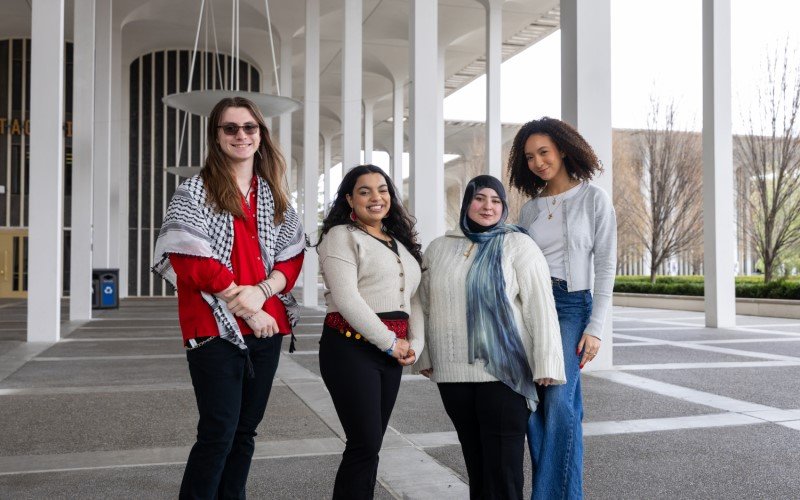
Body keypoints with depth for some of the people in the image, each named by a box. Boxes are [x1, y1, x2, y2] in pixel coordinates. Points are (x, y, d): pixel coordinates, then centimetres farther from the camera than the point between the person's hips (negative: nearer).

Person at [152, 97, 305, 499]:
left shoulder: (275, 196, 13)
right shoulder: (194, 191, -1)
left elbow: (292, 257, 8)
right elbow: (190, 262, -11)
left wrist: (262, 291, -12)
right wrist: (246, 309, -13)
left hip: (267, 326, 5)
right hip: (216, 327, -5)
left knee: (245, 429, 11)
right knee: (218, 432, -6)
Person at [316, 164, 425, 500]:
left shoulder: (401, 242, 19)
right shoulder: (341, 236, -4)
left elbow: (413, 296, 16)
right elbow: (346, 298, -16)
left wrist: (415, 343, 0)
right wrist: (390, 342, -12)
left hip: (392, 352, 7)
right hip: (351, 349, -7)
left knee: (371, 444, 11)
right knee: (365, 444, -7)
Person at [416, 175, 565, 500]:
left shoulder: (517, 245, -3)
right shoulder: (438, 249, 11)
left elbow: (540, 305, -8)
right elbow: (426, 306, 15)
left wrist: (546, 364, -13)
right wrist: (424, 356, 13)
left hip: (504, 372, -4)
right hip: (453, 374, 4)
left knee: (503, 461, -1)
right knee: (474, 456, 14)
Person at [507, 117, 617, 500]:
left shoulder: (593, 199, 0)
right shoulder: (529, 209, 13)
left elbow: (605, 268, -3)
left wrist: (595, 329, -10)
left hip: (571, 304, -4)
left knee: (558, 400, -17)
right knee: (533, 406, 2)